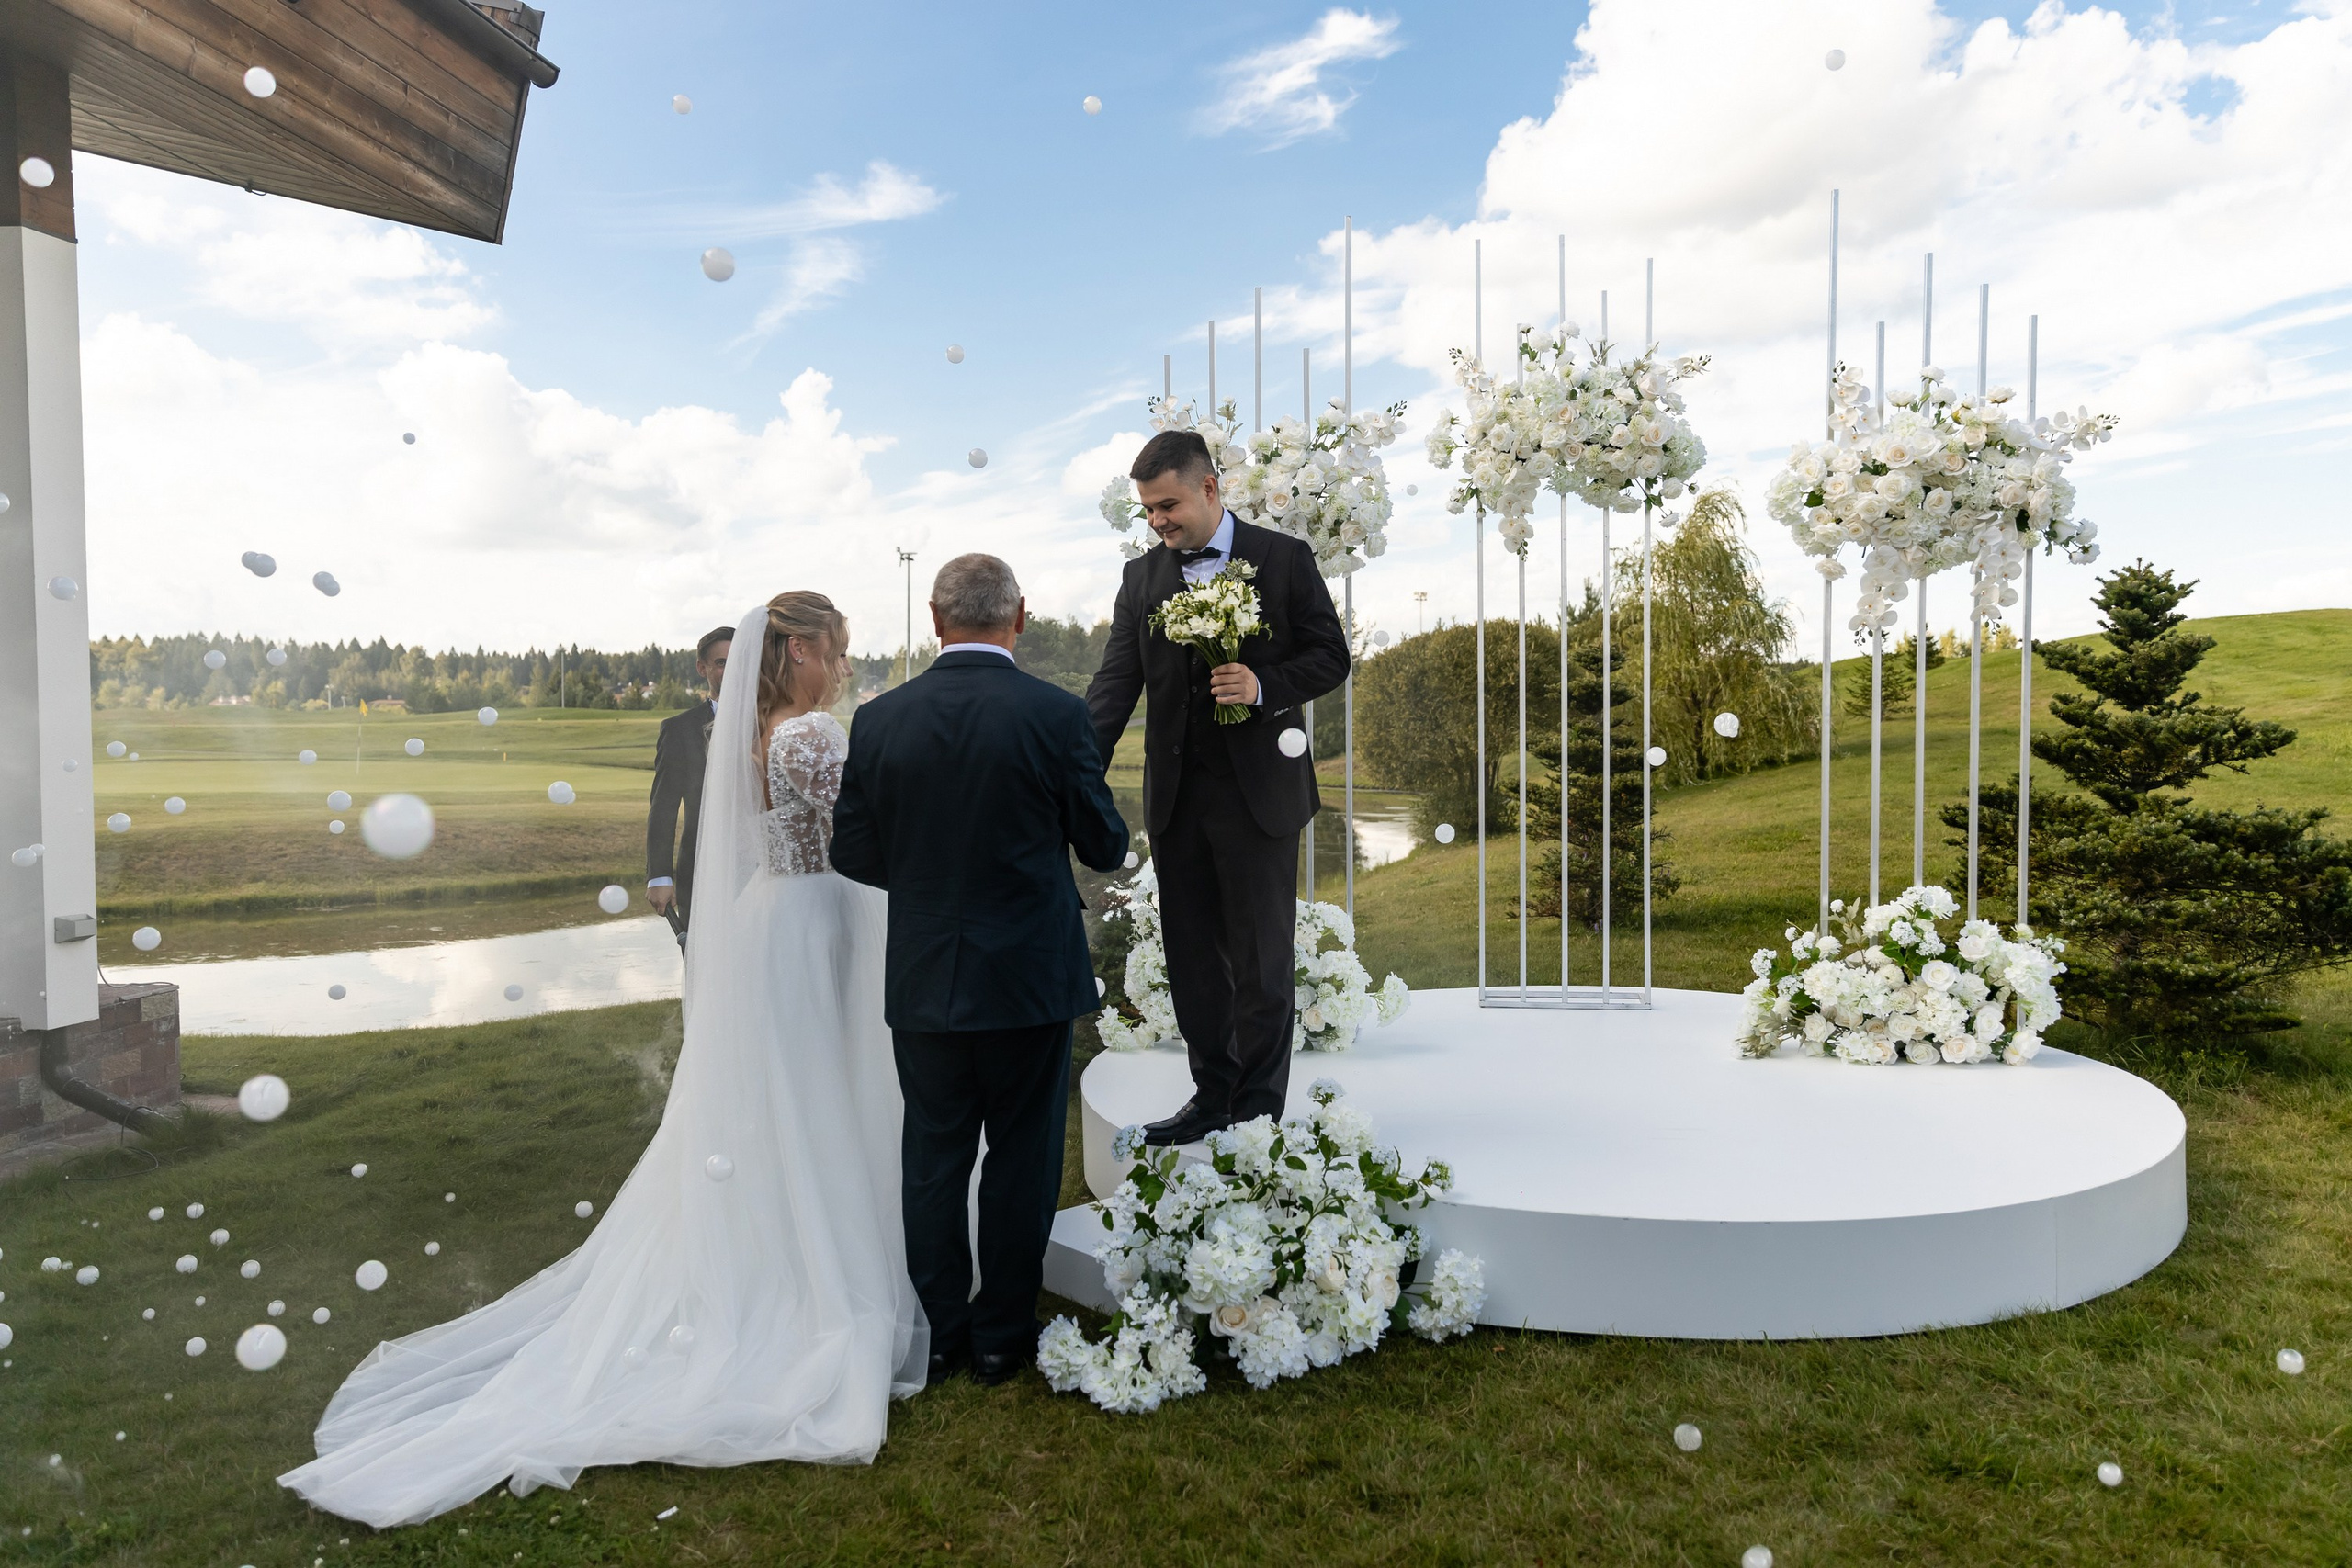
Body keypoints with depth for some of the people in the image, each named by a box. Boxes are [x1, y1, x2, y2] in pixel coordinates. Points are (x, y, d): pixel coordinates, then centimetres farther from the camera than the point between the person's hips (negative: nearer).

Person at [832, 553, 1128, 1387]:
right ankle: (1002, 1333, 25)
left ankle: (939, 1332, 29)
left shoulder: (878, 720, -5)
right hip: (1029, 974, -2)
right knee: (1021, 1158, 13)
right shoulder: (1056, 714, -13)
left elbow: (852, 853, 0)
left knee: (933, 1159, 16)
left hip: (922, 977, 3)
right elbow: (1104, 846, -5)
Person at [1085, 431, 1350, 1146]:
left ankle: (1259, 1111, 17)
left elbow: (1331, 656, 1)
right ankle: (1213, 1094, 25)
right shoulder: (1141, 577, 8)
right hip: (1175, 794, 4)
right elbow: (1116, 684, 1)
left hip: (1259, 791, -4)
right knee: (1191, 956, 11)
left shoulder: (1284, 558, -1)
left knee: (1260, 958, 3)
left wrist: (1264, 687, -18)